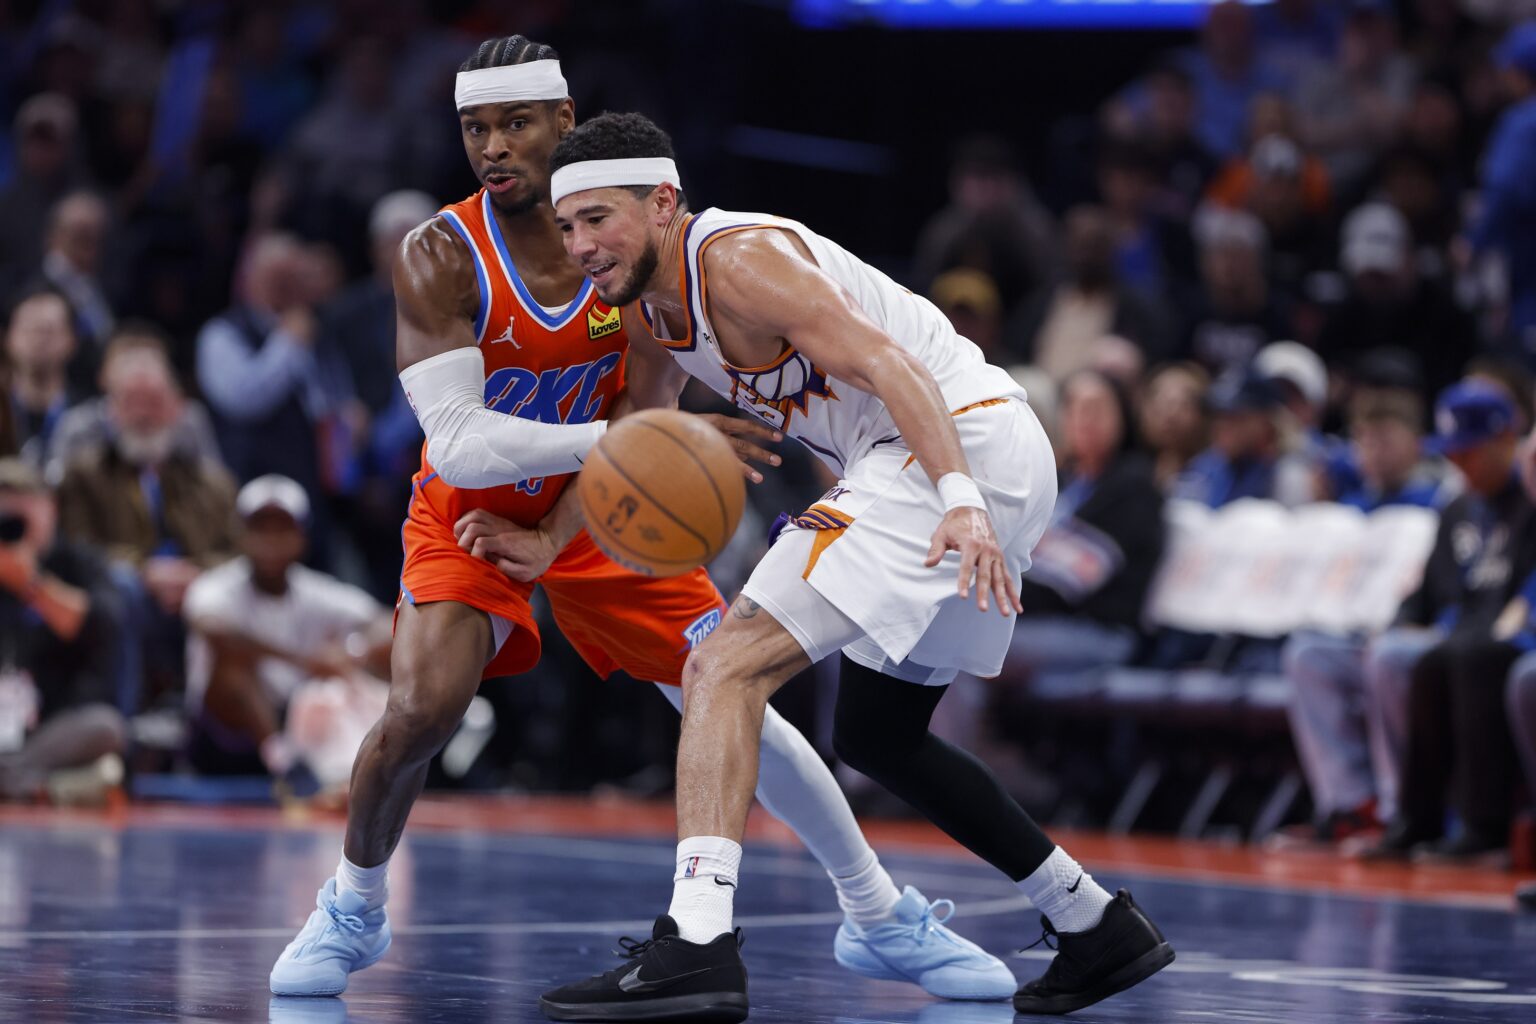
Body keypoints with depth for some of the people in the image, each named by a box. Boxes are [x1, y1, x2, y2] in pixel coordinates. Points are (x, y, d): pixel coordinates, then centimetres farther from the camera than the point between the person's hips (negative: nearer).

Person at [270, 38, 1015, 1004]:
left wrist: (554, 538, -26)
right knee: (422, 707, -25)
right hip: (471, 511, -2)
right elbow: (458, 445, -33)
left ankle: (884, 920, 14)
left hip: (596, 513, 2)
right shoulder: (441, 256, -24)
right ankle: (353, 908, 4)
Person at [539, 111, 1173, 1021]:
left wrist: (958, 501, -37)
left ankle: (696, 946, -31)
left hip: (958, 442, -11)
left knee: (725, 670, -18)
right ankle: (1097, 927, 30)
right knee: (876, 735, 24)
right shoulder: (655, 305, 16)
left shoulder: (739, 259, -14)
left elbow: (892, 365, -24)